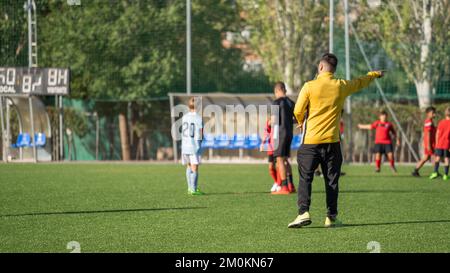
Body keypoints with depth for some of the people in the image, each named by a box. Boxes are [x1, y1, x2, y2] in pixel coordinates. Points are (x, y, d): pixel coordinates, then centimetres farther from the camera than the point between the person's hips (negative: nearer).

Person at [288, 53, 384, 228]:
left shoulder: (309, 86, -7)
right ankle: (331, 217, 9)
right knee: (332, 180, 9)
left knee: (305, 178, 0)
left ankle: (304, 213, -14)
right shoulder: (341, 86, 3)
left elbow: (298, 112, -4)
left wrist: (302, 122, 20)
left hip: (311, 141, -2)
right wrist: (375, 74, 44)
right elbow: (361, 82, 23)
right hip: (332, 141, 2)